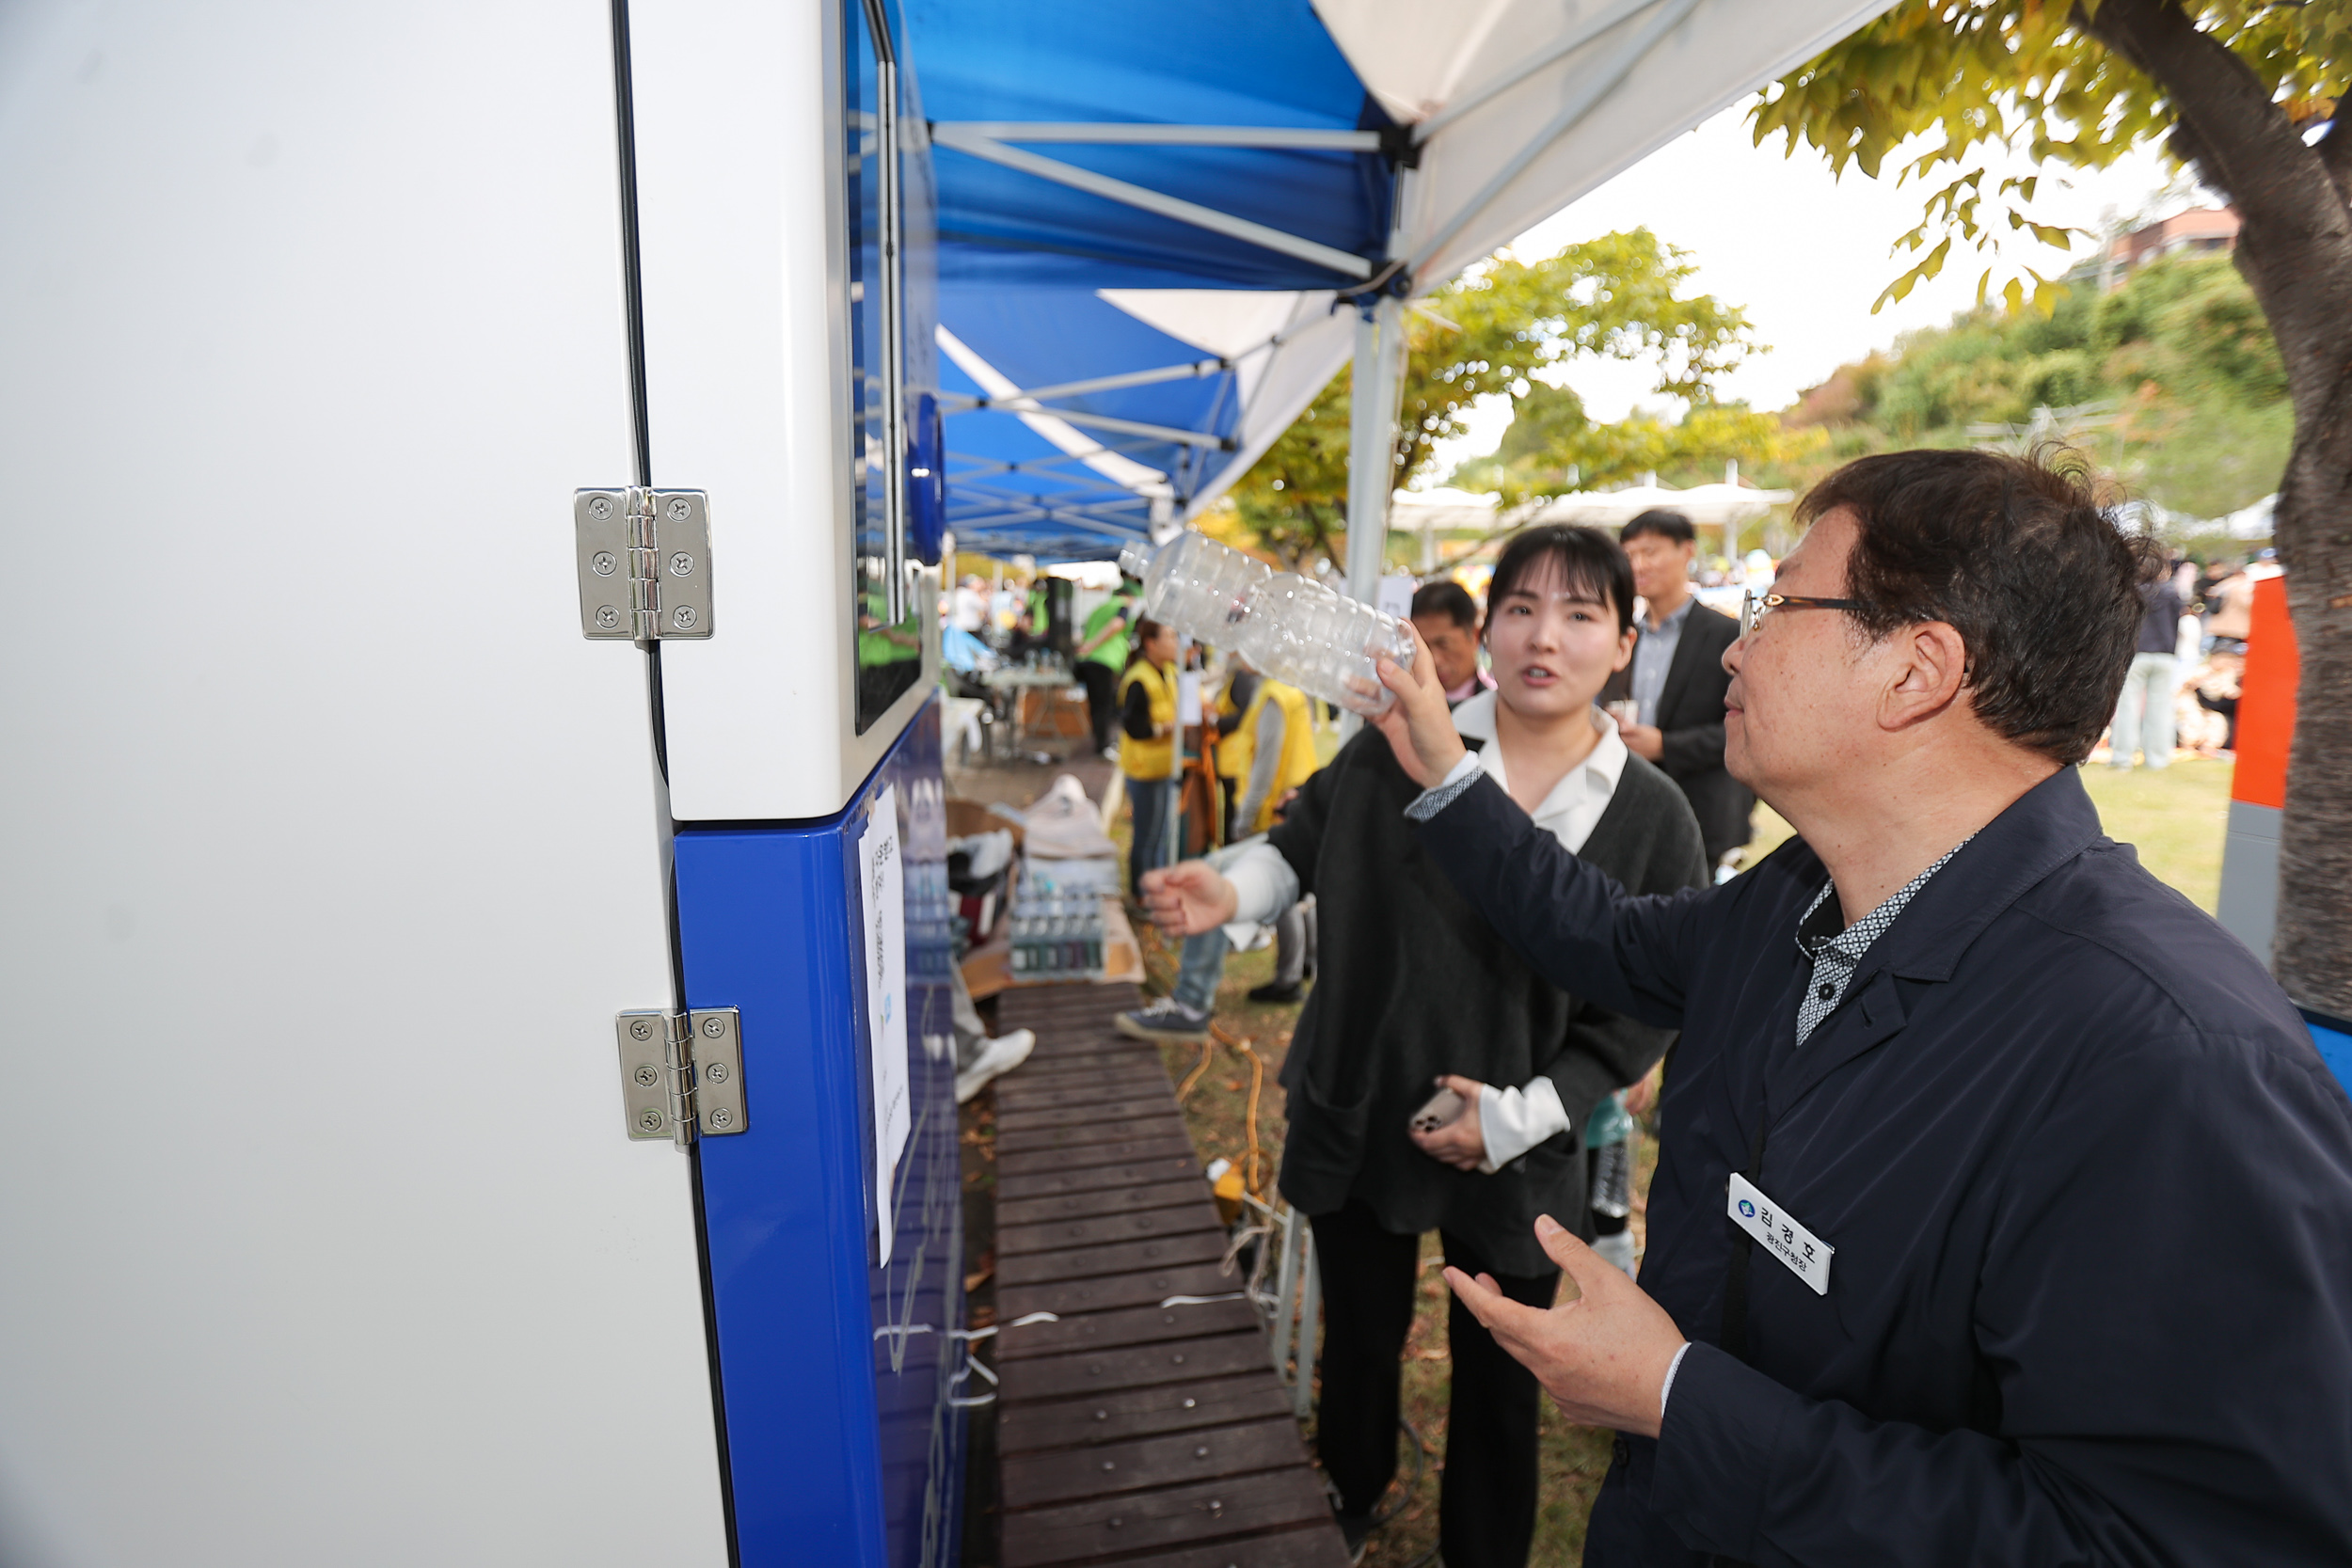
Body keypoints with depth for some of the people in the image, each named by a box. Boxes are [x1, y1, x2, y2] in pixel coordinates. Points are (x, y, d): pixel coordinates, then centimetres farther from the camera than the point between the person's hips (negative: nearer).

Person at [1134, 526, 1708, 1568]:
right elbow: (1305, 839, 4)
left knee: (1497, 1383, 19)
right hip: (1358, 1122, 1)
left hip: (1517, 1160, 0)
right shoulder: (1400, 747, -10)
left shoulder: (1654, 816, -8)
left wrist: (1523, 1115, -12)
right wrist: (1231, 890, -17)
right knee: (1359, 1346, 24)